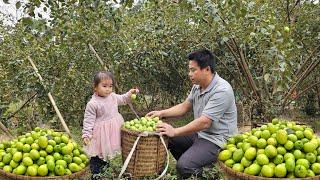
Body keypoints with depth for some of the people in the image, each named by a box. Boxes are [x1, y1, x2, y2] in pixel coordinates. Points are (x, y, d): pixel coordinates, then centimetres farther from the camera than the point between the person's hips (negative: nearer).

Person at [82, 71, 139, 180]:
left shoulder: (113, 97, 0)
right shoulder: (92, 104, -19)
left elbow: (123, 99, 20)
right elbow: (88, 121, -17)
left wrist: (130, 93, 4)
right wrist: (86, 134, -22)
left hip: (113, 132, 7)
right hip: (101, 134, -6)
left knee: (107, 153, 21)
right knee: (97, 155, 4)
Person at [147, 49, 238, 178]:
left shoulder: (222, 90, -24)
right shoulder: (197, 86, 5)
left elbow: (204, 122, -28)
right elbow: (184, 107, 14)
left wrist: (175, 132, -25)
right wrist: (161, 113, 1)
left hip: (216, 140, -9)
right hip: (200, 133, 9)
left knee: (184, 167, -25)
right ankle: (191, 166, 18)